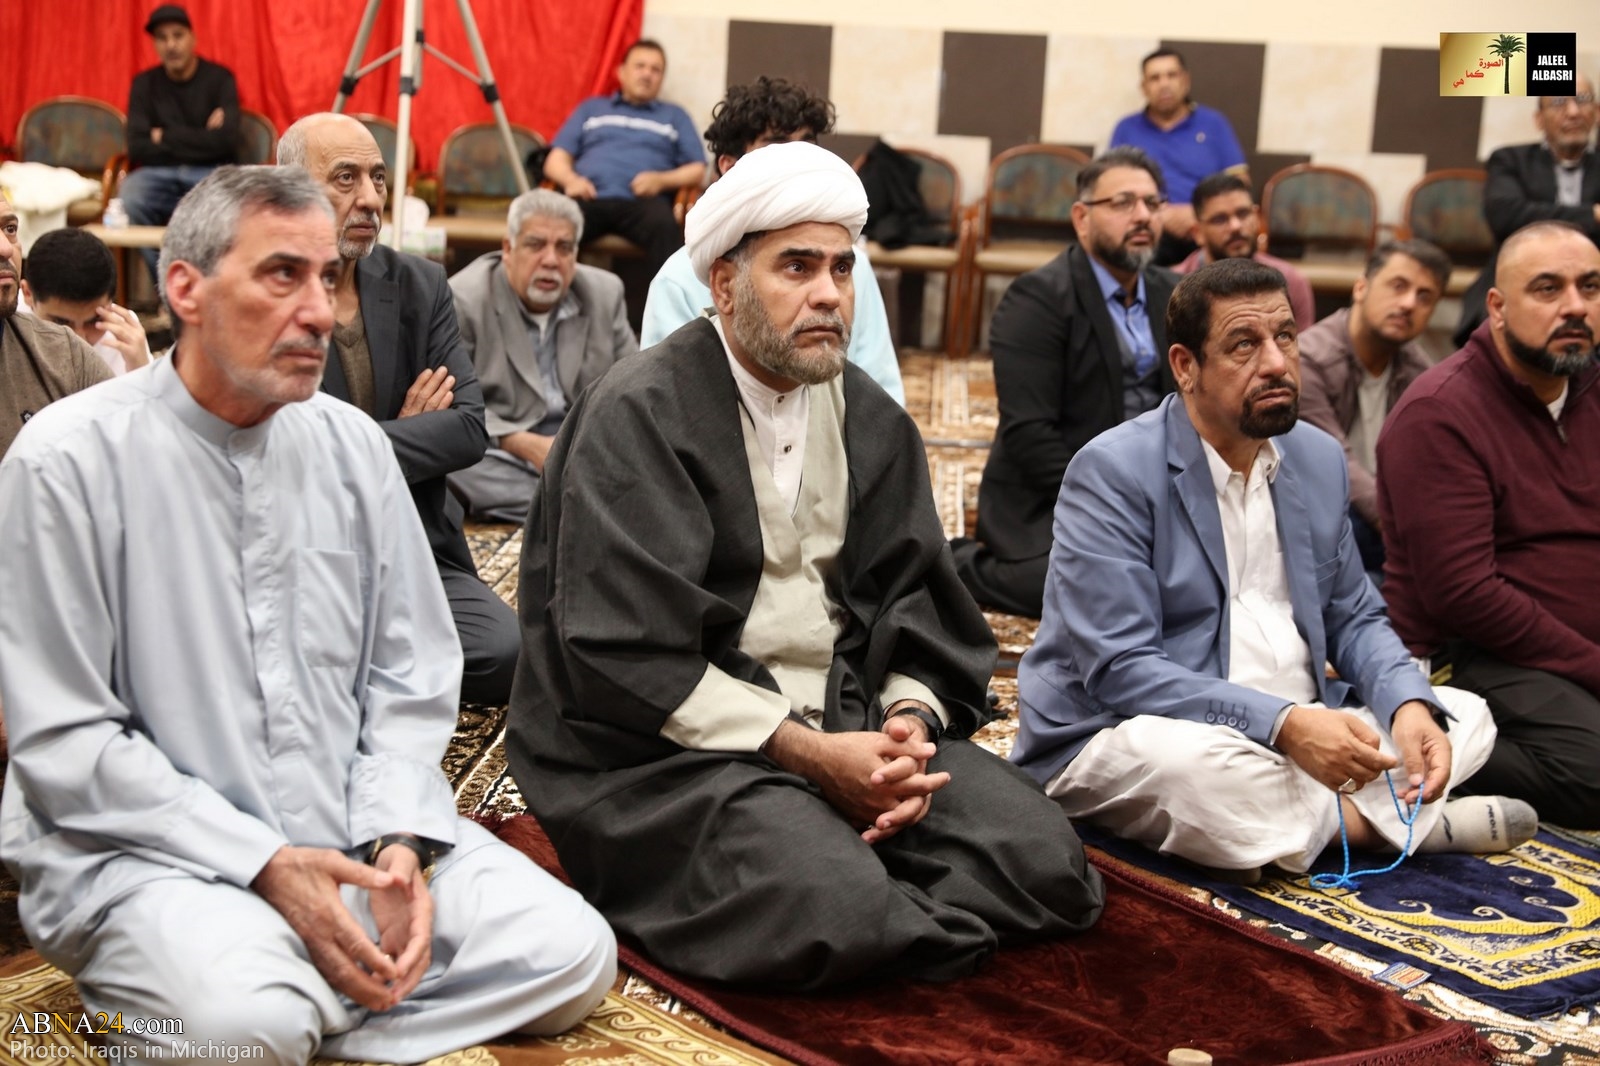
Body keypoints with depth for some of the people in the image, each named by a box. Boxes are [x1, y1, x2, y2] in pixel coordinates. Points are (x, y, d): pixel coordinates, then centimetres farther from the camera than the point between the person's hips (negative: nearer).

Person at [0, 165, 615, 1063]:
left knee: (573, 954, -12)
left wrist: (398, 841, -8)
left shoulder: (353, 445, 7)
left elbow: (411, 681, 10)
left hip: (355, 832, 6)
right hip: (141, 853, -5)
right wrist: (266, 867, -17)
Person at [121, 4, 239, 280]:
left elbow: (225, 142, -12)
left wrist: (166, 137, -6)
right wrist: (199, 141, -7)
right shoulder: (145, 84, 9)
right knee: (128, 197, -33)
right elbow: (137, 148, -2)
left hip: (211, 173, -2)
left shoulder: (219, 79, 1)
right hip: (160, 173, 2)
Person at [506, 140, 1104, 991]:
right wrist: (808, 752, -20)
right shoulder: (639, 416, -9)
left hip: (849, 723, 7)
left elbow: (912, 601, 10)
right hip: (665, 749, -6)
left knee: (1042, 857, -13)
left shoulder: (871, 419, 13)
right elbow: (627, 655, -16)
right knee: (835, 906, -32)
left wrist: (908, 722, -12)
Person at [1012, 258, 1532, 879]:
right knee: (1193, 763, -38)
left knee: (1464, 719, -2)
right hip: (1118, 738, -6)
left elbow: (1354, 618, 15)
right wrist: (1285, 724, -30)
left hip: (1294, 732, 7)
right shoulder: (1112, 473, -14)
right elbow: (1118, 669, -21)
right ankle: (1367, 820, -10)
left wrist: (1409, 705, -8)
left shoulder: (1319, 460, 9)